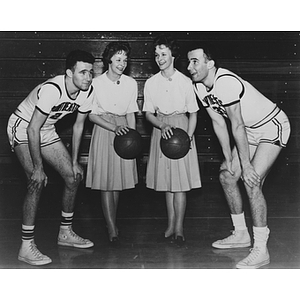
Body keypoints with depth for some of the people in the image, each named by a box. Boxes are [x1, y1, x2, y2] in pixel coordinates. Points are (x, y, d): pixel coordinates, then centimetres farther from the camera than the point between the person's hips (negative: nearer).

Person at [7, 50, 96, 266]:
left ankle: (66, 233, 21)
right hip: (23, 127, -7)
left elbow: (78, 125, 1)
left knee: (73, 176, 3)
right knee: (37, 183, -22)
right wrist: (38, 168, -29)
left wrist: (74, 161, 2)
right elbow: (32, 129, -31)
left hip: (47, 131, 7)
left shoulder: (87, 93, -12)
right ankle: (27, 247, -14)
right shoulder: (52, 90, -34)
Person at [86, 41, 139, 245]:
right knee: (106, 182, -7)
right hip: (103, 130, -3)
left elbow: (131, 113, 9)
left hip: (123, 130, 3)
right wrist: (114, 128, -16)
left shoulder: (131, 84, 2)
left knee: (119, 180, 7)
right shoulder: (96, 83, -6)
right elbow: (92, 115, -5)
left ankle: (112, 222, 26)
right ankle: (113, 231, -5)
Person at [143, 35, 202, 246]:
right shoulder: (151, 83, 2)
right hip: (161, 128, 3)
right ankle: (171, 227, 14)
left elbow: (193, 114, -1)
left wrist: (188, 137, -12)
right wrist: (162, 126, -15)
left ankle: (179, 229, 3)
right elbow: (148, 113, 4)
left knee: (181, 180, -5)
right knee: (167, 181, 6)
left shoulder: (185, 82, -4)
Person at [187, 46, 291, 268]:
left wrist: (246, 165, -23)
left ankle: (261, 251, -14)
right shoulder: (200, 87, -3)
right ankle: (241, 234, 22)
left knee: (252, 181, -21)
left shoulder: (226, 82, -30)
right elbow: (218, 123, 2)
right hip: (251, 130, 9)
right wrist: (228, 159, 1)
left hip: (273, 126, -9)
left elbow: (237, 125, -28)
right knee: (227, 176, 8)